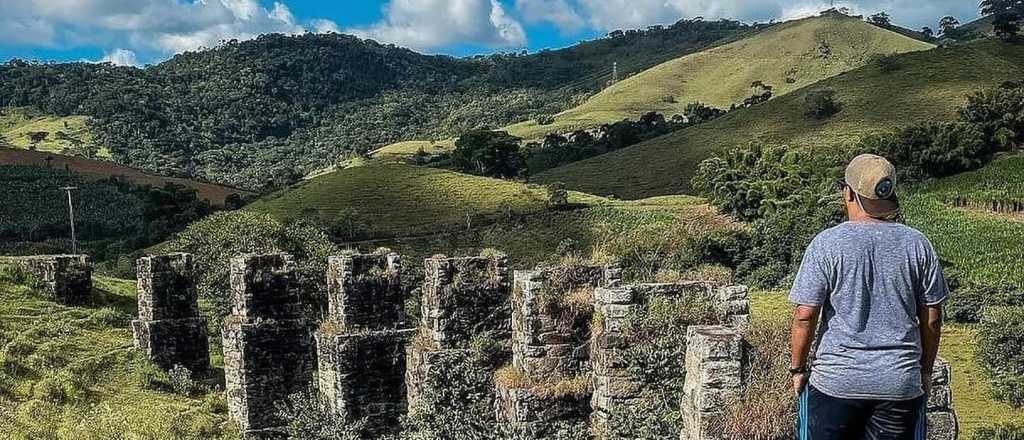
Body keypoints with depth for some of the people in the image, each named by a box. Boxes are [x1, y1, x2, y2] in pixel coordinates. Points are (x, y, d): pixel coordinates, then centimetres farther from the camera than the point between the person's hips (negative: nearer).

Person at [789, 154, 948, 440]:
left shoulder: (827, 244, -10)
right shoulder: (917, 244, -1)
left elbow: (805, 316, -11)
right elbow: (932, 318, 4)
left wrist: (798, 368, 2)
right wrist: (926, 370, 17)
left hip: (836, 380, -3)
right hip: (901, 381, 3)